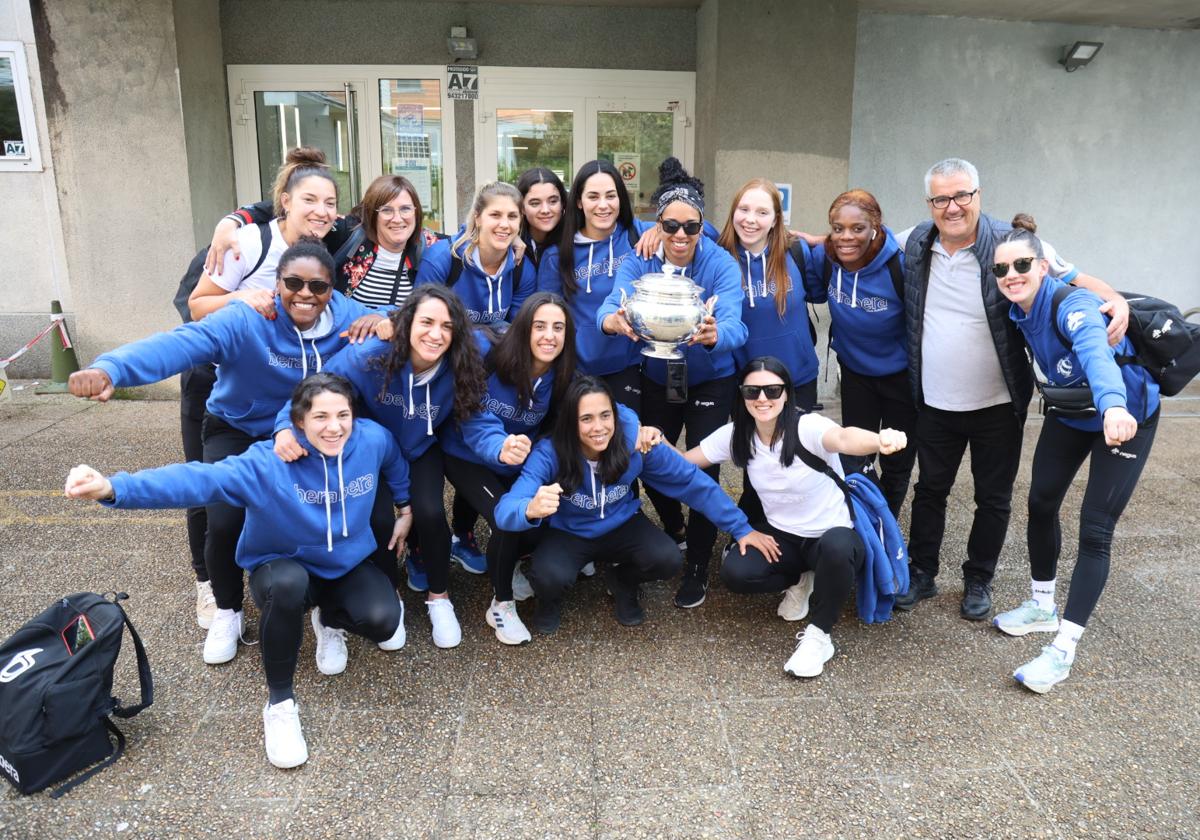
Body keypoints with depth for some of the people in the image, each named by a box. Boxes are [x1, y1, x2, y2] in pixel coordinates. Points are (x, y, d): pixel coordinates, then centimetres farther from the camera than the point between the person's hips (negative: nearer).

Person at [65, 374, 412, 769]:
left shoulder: (373, 439, -18)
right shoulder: (269, 463, -27)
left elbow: (395, 462, 8)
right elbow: (200, 479, -41)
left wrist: (406, 509, 15)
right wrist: (114, 488, -55)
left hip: (350, 567, 3)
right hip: (283, 568, -3)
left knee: (383, 622, -26)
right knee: (288, 584, -40)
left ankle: (330, 619, 14)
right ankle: (279, 702, -18)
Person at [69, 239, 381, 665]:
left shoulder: (344, 316, -19)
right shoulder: (244, 319, -30)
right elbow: (182, 343, -46)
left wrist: (378, 320, -34)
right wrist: (111, 368, -64)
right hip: (237, 433, -3)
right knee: (225, 523, -17)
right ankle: (227, 612, 13)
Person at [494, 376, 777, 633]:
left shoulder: (635, 440, -25)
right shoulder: (550, 453, -29)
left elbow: (692, 481, -14)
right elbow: (505, 509, -39)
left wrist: (741, 527, -10)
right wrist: (531, 509, -64)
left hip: (621, 526, 2)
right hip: (568, 534, -2)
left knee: (668, 560, -25)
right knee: (551, 577, -32)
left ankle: (623, 582, 11)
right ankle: (550, 599, 8)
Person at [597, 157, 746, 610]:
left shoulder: (720, 264, -20)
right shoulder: (639, 261, -13)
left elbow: (733, 323, -34)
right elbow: (612, 302, -29)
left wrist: (715, 335, -58)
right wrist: (613, 320, -54)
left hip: (709, 382, -3)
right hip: (656, 380, 3)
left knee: (702, 471, -2)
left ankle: (697, 565, 20)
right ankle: (676, 531, 43)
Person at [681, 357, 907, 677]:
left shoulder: (808, 427, -24)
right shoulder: (736, 435, -7)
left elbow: (843, 438, -47)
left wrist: (880, 439, -71)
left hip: (833, 535, -4)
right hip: (781, 535, 4)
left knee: (835, 546, -40)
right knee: (735, 572, -25)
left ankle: (818, 634, -14)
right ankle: (800, 579, 9)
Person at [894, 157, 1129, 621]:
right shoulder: (914, 244, -2)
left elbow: (1075, 278, -8)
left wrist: (1116, 300, -27)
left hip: (997, 405, -2)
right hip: (934, 403, 3)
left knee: (993, 497, 12)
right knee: (930, 489, 16)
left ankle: (978, 580, 32)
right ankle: (921, 573, 32)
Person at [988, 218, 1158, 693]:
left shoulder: (1072, 305, -32)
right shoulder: (1018, 310, -11)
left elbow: (1096, 351, -53)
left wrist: (1113, 406, -70)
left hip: (1125, 416, -7)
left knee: (1095, 529, -8)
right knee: (1041, 503, 10)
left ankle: (1063, 649, 0)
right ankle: (1043, 607, 31)